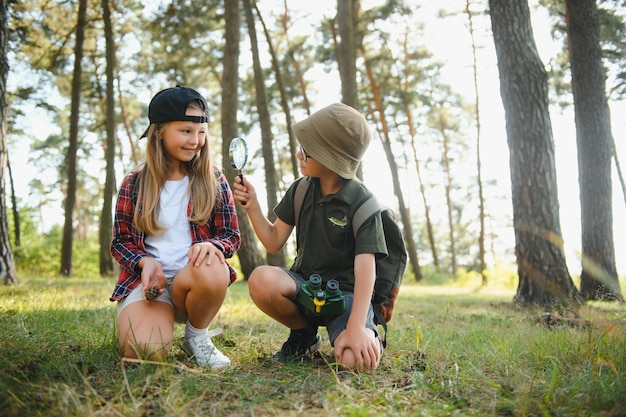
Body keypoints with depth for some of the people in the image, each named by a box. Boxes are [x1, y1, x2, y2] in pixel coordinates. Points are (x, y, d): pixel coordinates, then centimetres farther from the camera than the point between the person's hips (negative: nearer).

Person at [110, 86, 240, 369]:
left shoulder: (214, 181, 4)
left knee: (213, 272, -38)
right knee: (145, 350, -30)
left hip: (193, 276, 1)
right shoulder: (134, 184, 5)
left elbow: (231, 235, 3)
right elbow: (120, 241, 8)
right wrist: (145, 261, -14)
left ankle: (197, 337, -6)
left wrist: (212, 245, -21)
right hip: (147, 279, 0)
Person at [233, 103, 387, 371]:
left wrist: (356, 328, -30)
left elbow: (365, 267, -21)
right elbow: (274, 242, 5)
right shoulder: (300, 191, -1)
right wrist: (252, 207, -12)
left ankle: (369, 337, 8)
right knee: (261, 280, -31)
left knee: (357, 360, -33)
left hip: (346, 292, -4)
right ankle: (304, 334, 1)